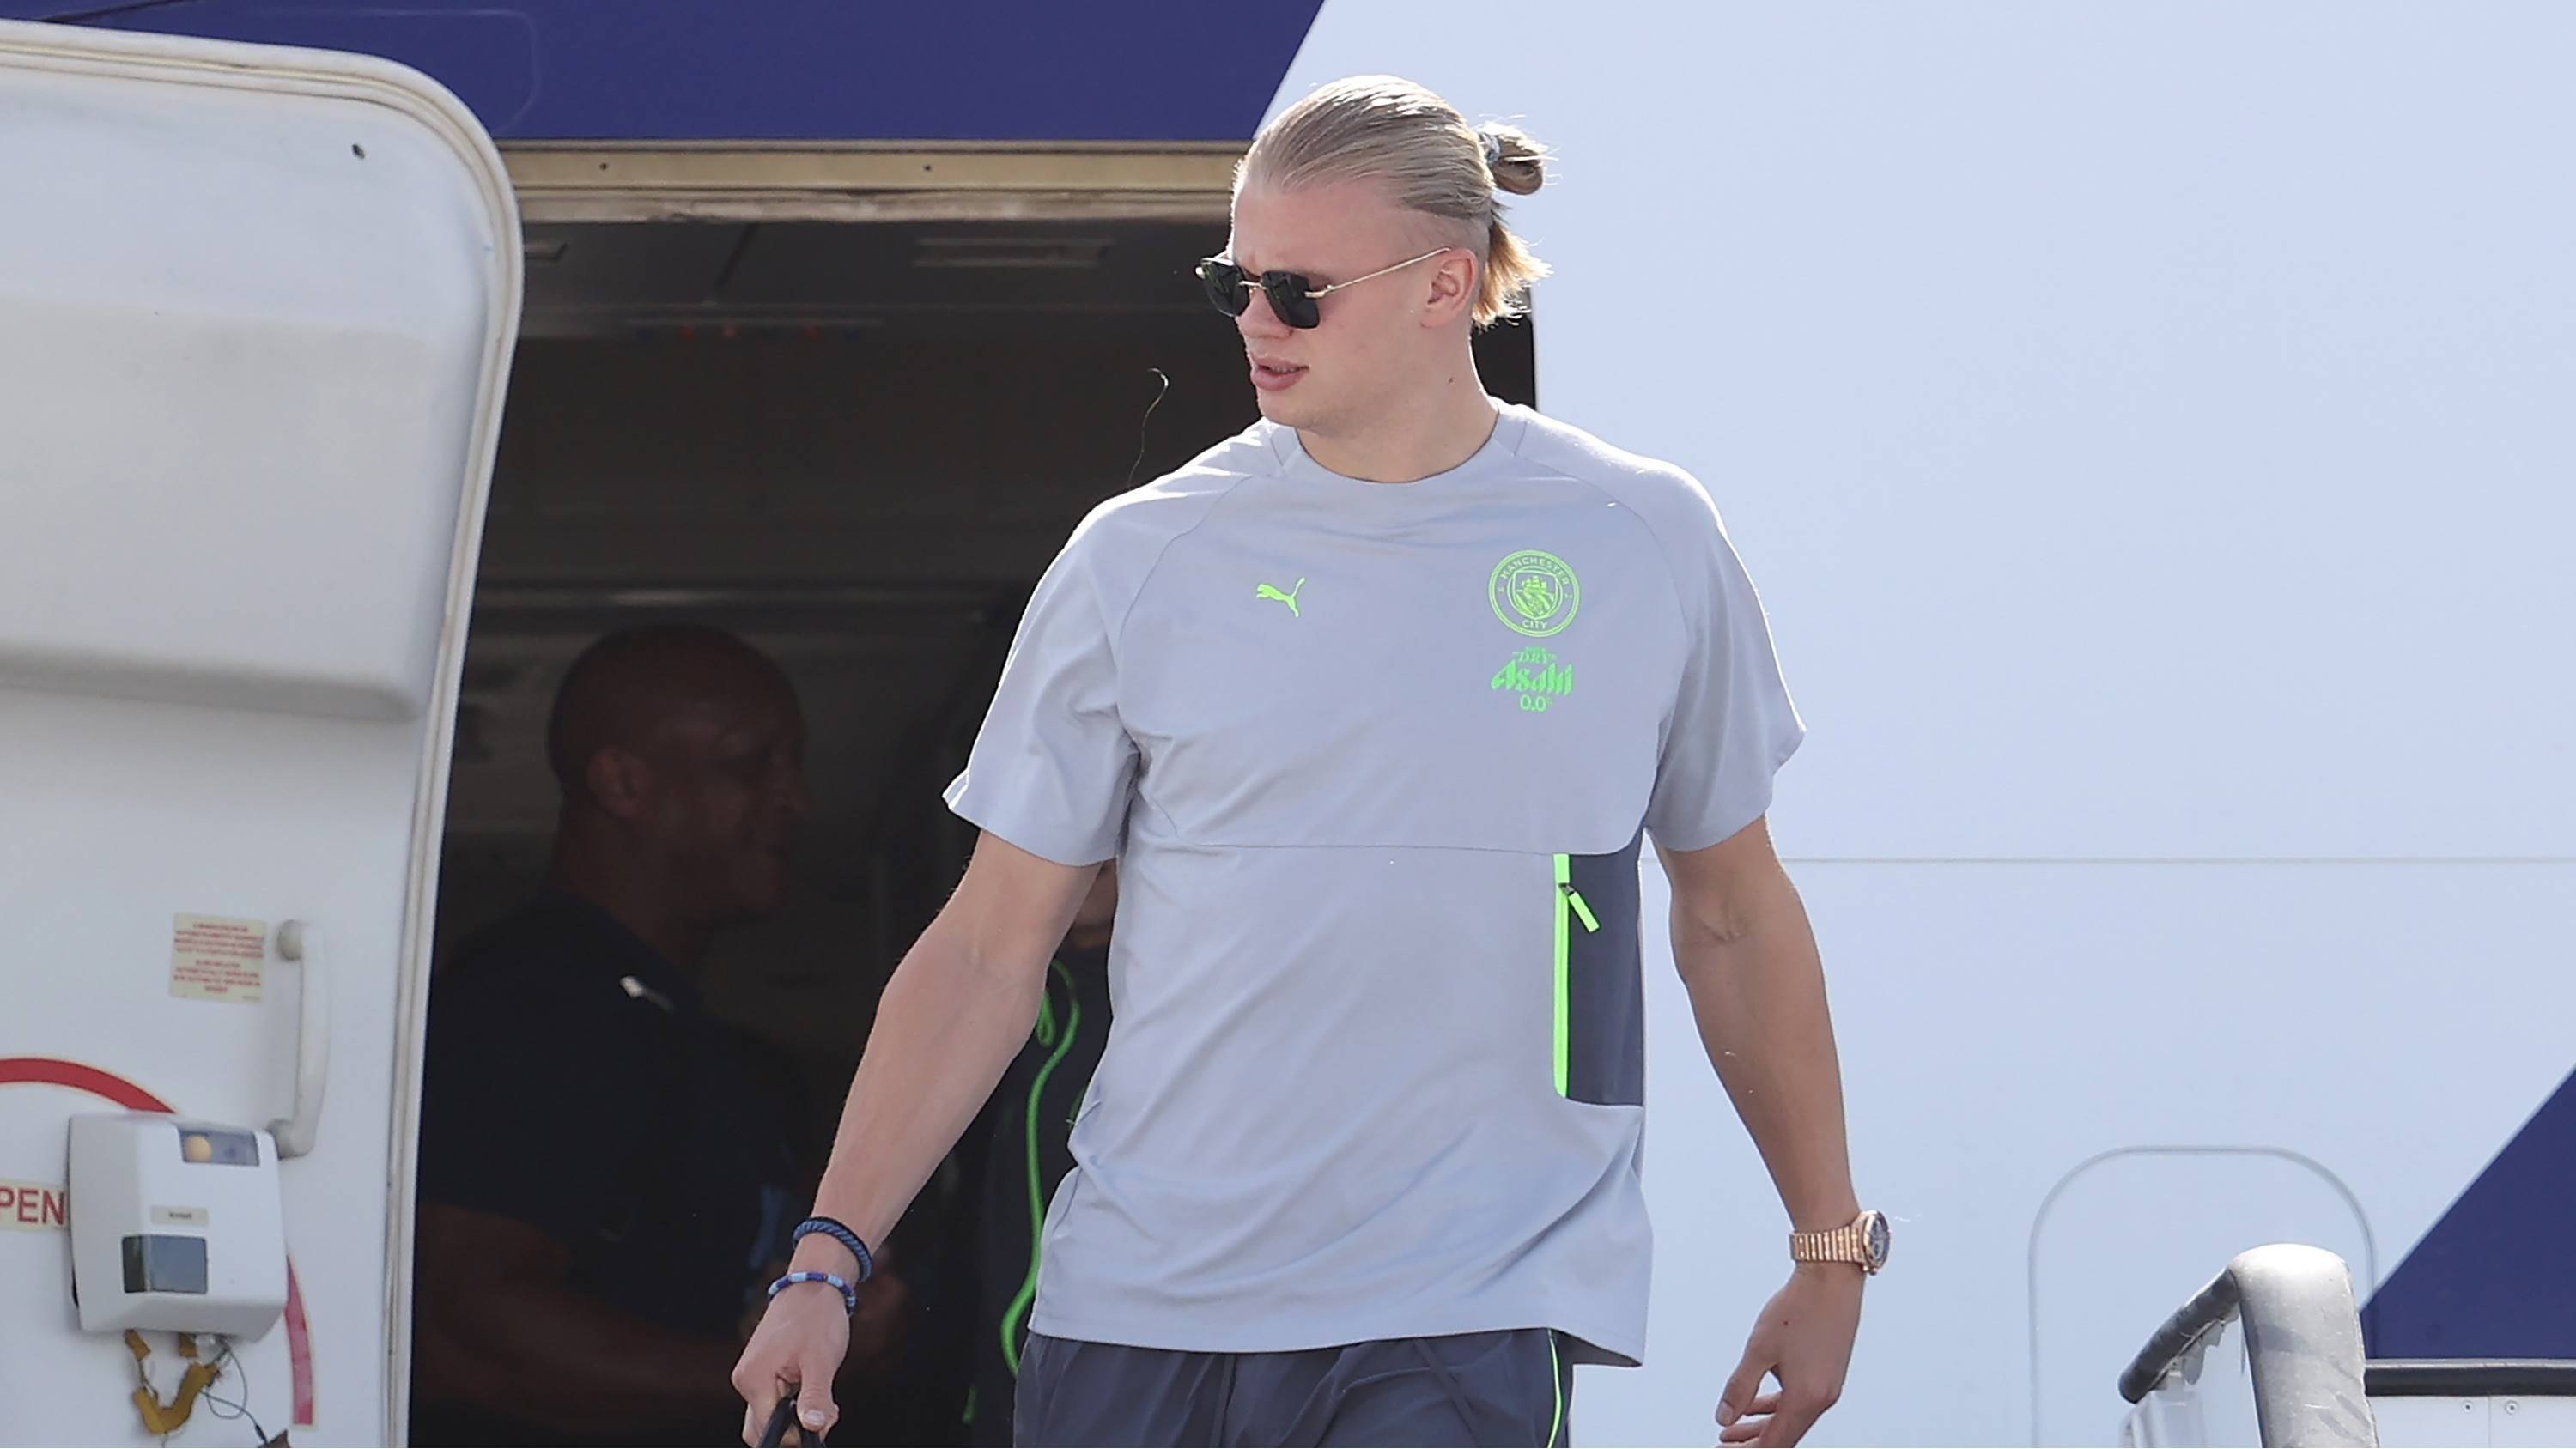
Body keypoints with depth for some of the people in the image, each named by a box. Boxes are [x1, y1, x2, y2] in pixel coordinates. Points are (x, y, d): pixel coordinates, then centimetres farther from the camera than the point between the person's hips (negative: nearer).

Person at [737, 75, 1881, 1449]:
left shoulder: (1649, 543, 3)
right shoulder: (1141, 558, 2)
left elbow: (1733, 920, 14)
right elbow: (991, 946, 4)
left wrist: (1829, 1249, 17)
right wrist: (827, 1259, -4)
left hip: (1476, 1321, -1)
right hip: (1135, 1311, 1)